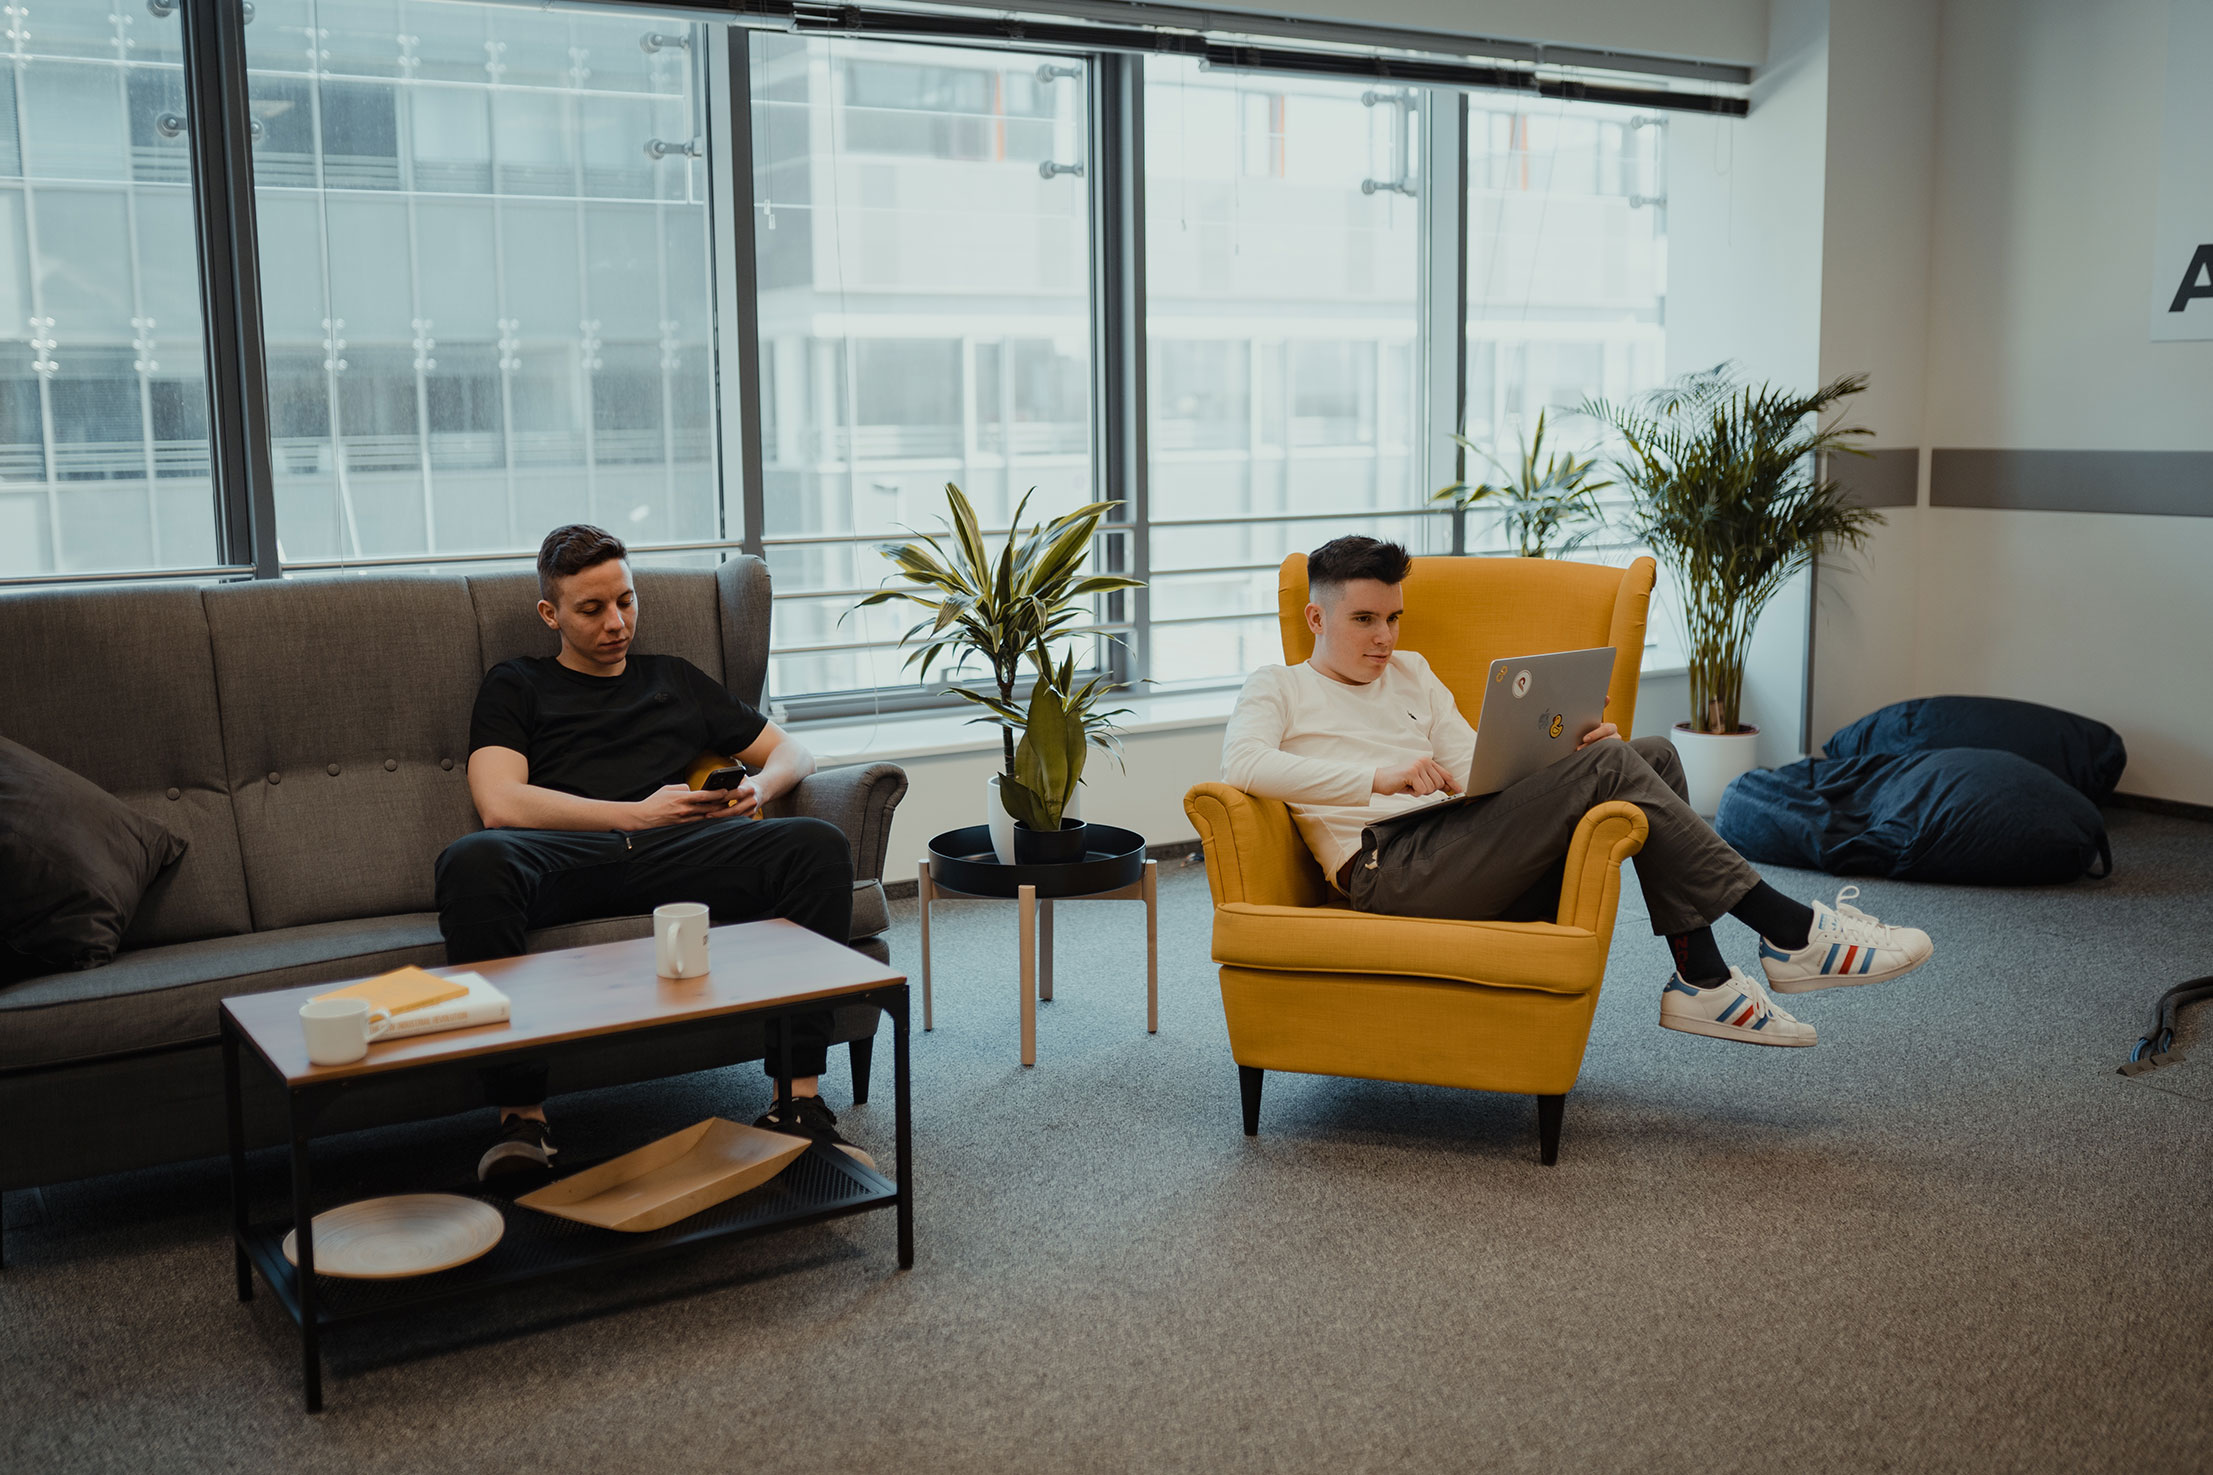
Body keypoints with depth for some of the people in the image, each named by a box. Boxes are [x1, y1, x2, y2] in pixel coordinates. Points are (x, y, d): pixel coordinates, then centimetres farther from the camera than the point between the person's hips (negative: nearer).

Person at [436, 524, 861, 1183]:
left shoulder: (676, 679, 32)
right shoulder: (517, 686, 21)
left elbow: (792, 751, 32)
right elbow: (500, 805, 2)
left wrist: (758, 789, 7)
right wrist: (637, 814, -6)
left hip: (675, 857, 3)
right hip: (564, 857, -2)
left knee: (818, 845, -26)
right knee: (472, 862, -38)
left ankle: (798, 1098, -30)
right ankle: (521, 1115, -34)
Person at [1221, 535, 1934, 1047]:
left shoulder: (1410, 673, 30)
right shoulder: (1277, 688, 10)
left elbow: (1477, 768, 19)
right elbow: (1242, 763, -13)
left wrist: (1564, 755, -3)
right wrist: (1380, 777, -20)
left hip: (1464, 852, 7)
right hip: (1393, 868, -7)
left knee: (1653, 755, -7)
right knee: (1608, 767, -21)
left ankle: (1701, 982, -10)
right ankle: (1792, 934, -14)